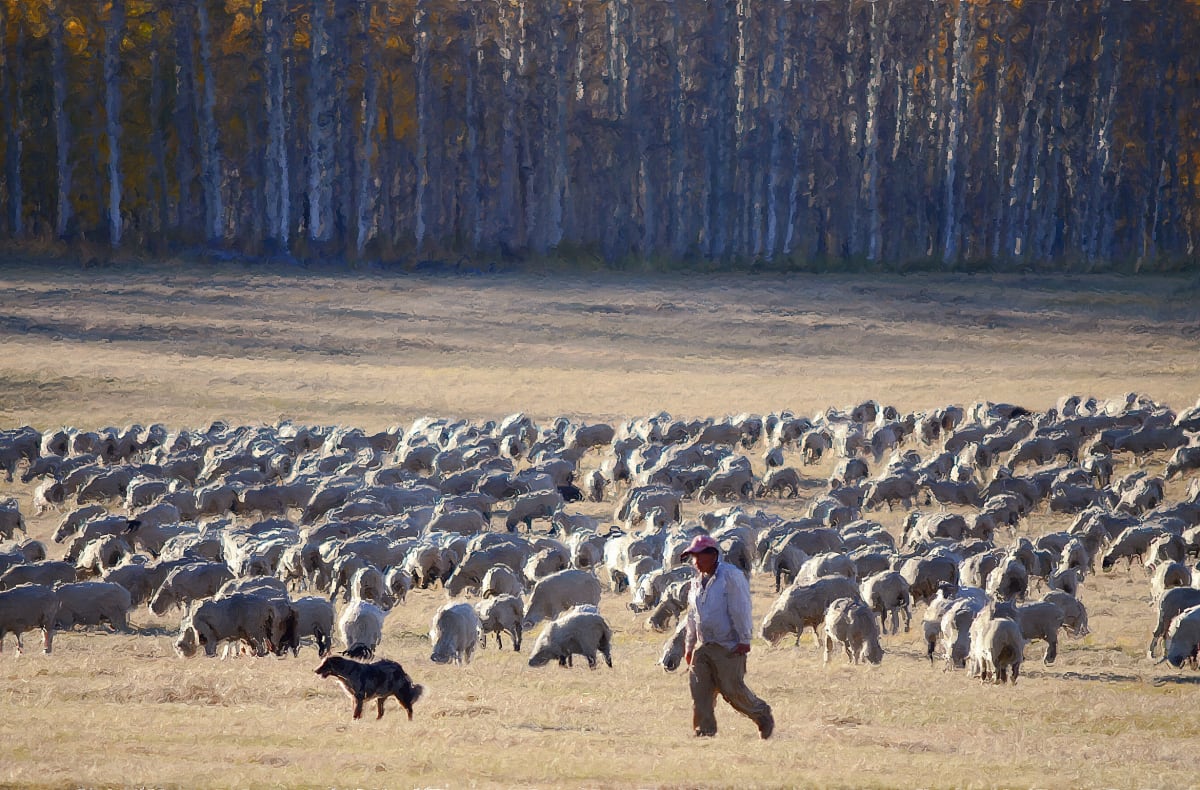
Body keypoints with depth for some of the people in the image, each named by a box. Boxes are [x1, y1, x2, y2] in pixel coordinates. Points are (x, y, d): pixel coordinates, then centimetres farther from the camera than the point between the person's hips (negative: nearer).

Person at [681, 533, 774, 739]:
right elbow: (692, 617, 24)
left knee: (732, 689, -6)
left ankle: (763, 716, 15)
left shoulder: (731, 576, -8)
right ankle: (705, 730, 0)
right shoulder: (697, 582, 16)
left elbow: (741, 609, -13)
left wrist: (744, 640, -17)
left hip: (728, 647, -7)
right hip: (703, 646, 7)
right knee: (699, 690, -4)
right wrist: (689, 646, 23)